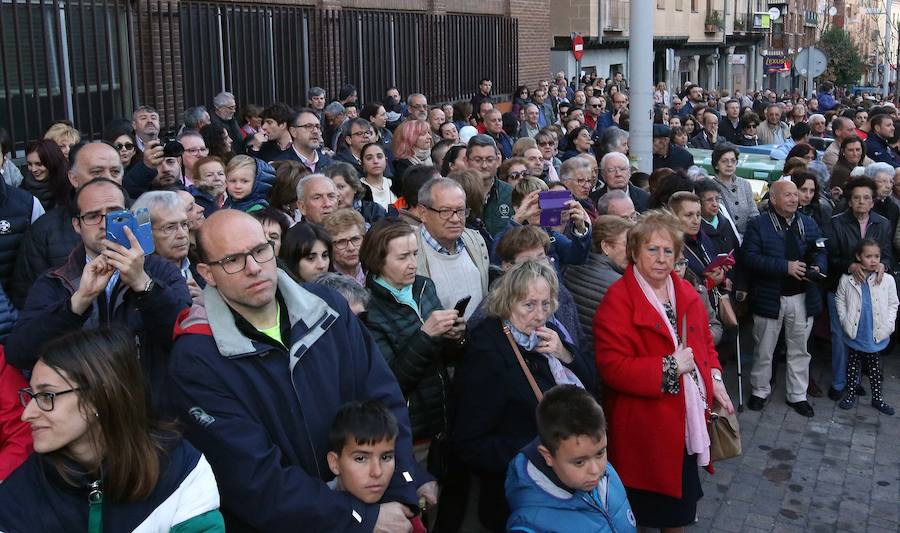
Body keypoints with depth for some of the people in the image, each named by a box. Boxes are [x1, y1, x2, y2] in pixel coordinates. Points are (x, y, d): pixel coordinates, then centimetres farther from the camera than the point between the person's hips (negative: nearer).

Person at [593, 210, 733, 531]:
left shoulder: (685, 293, 5)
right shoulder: (617, 300, -19)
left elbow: (704, 340, 17)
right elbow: (613, 366, -25)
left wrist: (714, 378, 0)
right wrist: (669, 367, -24)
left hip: (688, 419, 7)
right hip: (645, 426, -7)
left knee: (682, 502, 22)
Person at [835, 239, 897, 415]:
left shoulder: (887, 280, -8)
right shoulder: (847, 279, -8)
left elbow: (893, 304, 0)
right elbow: (839, 300, 2)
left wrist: (888, 325, -8)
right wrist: (845, 320, -6)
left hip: (877, 335, 0)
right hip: (855, 334, 0)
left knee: (875, 366, 14)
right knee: (853, 364, 13)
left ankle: (877, 397, 27)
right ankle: (851, 395, 26)